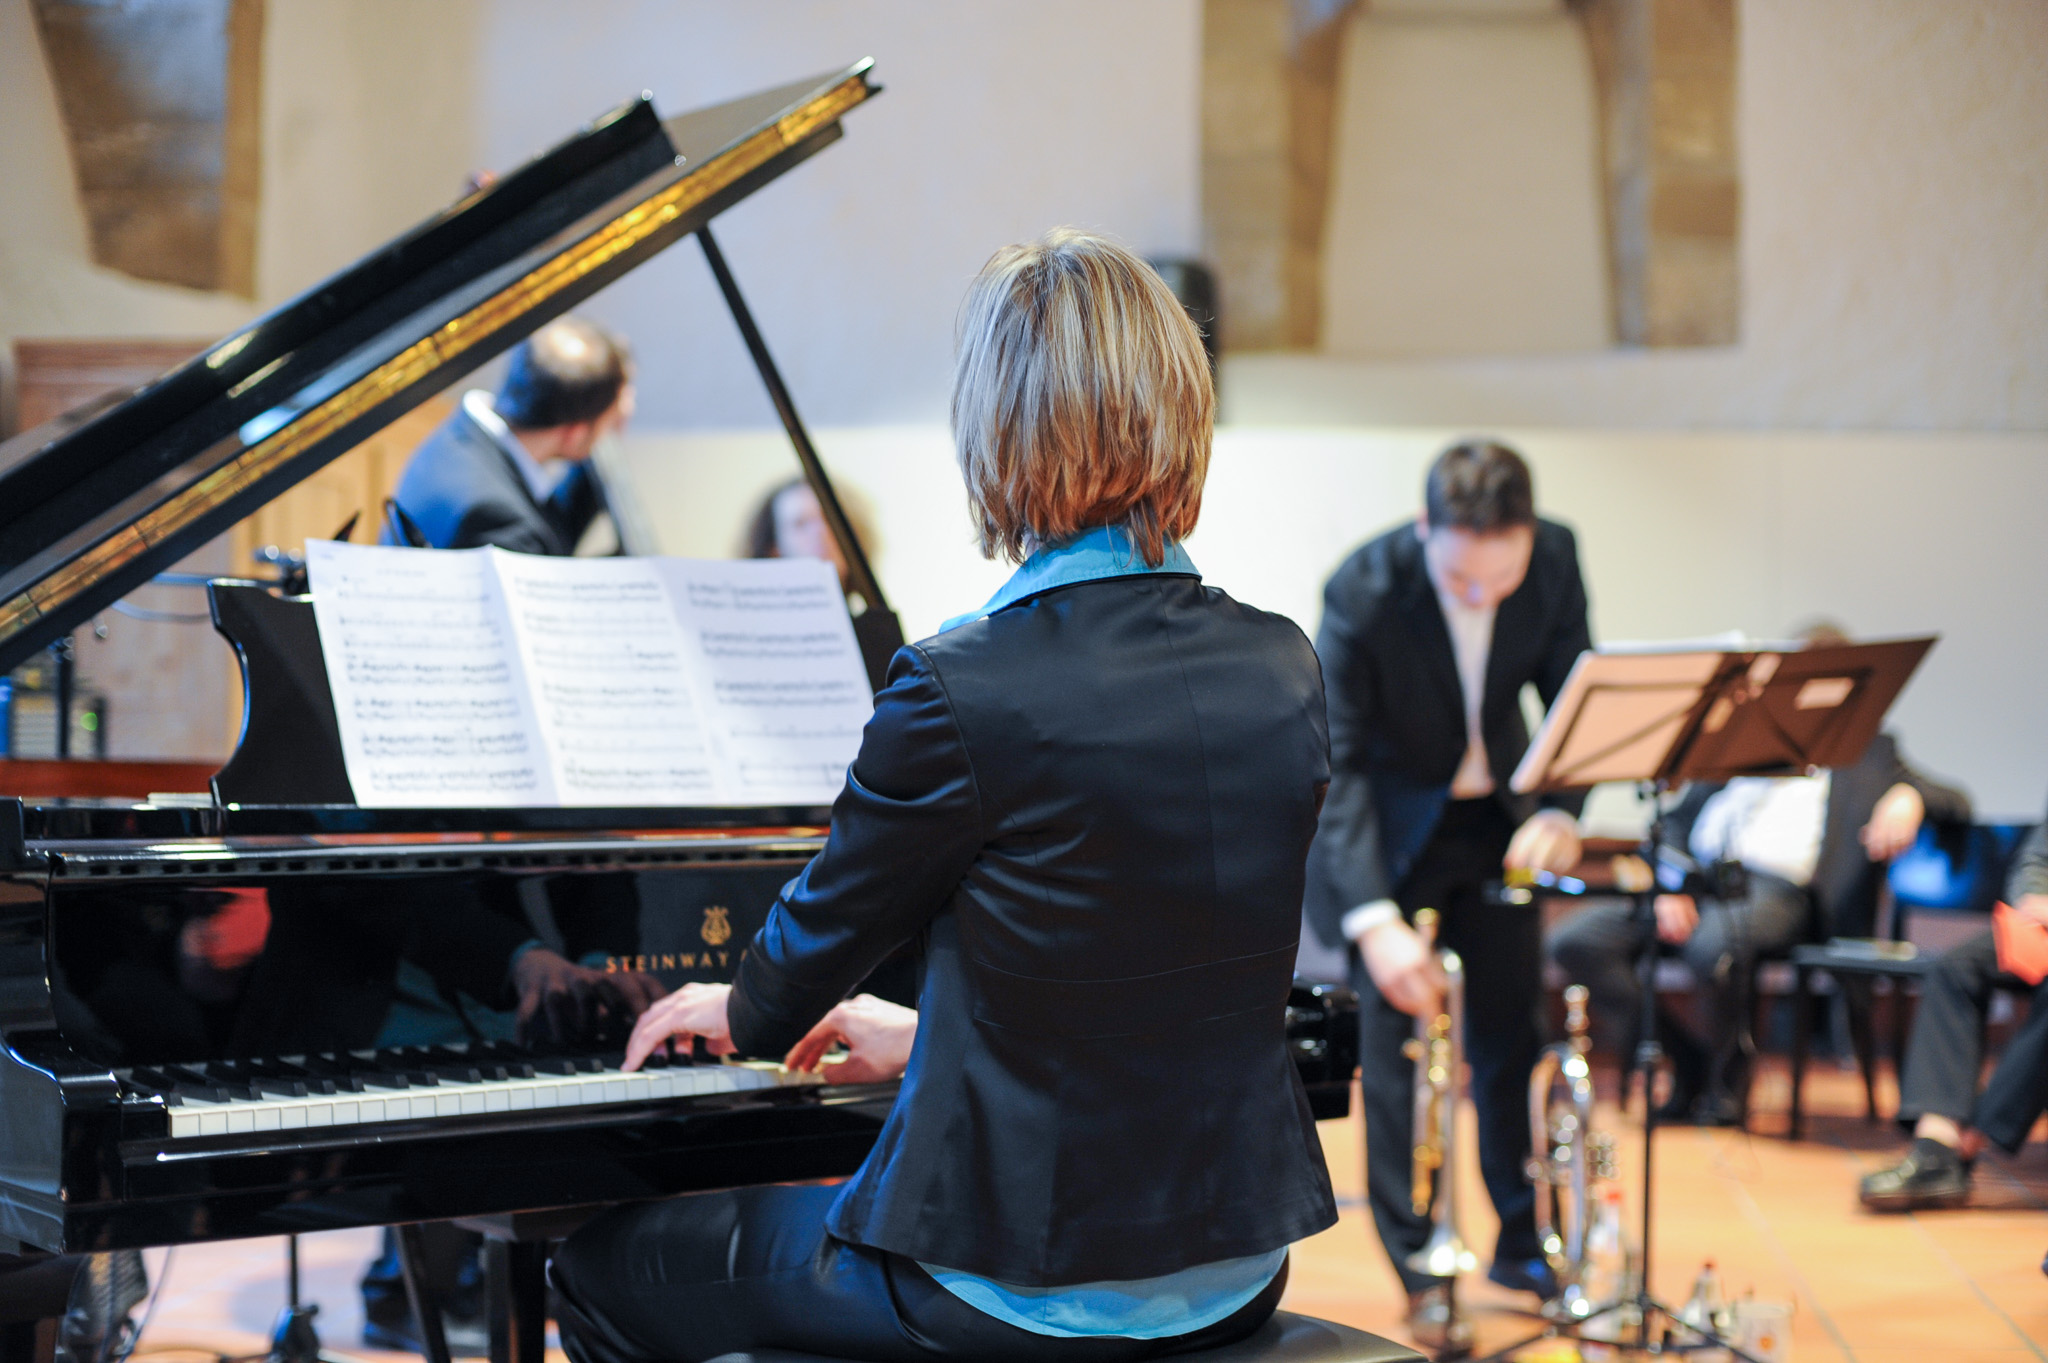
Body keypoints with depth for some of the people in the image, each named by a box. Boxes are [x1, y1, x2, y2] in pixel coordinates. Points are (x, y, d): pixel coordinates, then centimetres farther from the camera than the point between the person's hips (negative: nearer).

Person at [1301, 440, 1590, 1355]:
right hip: (1386, 826, -4)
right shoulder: (1362, 592, -31)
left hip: (1495, 817, 4)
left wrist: (1561, 809, -28)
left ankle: (1525, 1244, 27)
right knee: (1399, 1039, -8)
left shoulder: (1554, 560, -20)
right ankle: (1423, 1277, 2)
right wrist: (1374, 920, -41)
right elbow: (1333, 764, -32)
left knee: (1512, 1033, 11)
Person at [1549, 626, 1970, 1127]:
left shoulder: (1865, 752, 23)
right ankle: (1686, 1063, -10)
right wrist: (1670, 887, -1)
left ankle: (1728, 1083, -13)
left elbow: (1955, 803, 15)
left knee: (1714, 944, -40)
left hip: (1774, 889, -4)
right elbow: (1679, 821, 20)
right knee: (1573, 940, -21)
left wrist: (1909, 796, -10)